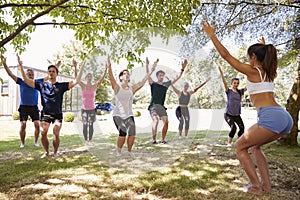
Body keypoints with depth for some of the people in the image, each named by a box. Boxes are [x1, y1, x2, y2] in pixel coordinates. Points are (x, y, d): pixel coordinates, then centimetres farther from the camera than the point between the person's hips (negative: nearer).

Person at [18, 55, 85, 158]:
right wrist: (21, 66, -1)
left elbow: (76, 81, -6)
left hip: (57, 114, -1)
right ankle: (46, 151, 18)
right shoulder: (42, 84, 5)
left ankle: (55, 152, 15)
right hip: (45, 114, 2)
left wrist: (82, 67, -12)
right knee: (43, 134, -2)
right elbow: (26, 80, 6)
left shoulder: (62, 86, 1)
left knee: (56, 134, -6)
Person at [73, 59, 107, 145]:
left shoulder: (95, 86, -2)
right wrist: (75, 67, -29)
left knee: (91, 125, 6)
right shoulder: (83, 86, -3)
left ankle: (90, 140, 20)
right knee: (85, 125, 2)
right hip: (84, 109, 0)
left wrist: (106, 68, -24)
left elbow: (102, 78, -13)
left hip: (92, 109, 0)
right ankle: (85, 140, 18)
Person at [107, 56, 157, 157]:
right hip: (118, 115, -3)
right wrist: (109, 67, -39)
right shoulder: (117, 87, -4)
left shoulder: (132, 88, 4)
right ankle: (118, 150, 10)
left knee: (132, 134, -10)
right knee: (123, 133, -18)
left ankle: (129, 151, 17)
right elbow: (111, 79, -21)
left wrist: (151, 70, -9)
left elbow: (142, 82, -2)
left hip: (129, 115, 3)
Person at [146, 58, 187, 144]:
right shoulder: (153, 84, 3)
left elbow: (176, 78, 13)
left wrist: (182, 68, 7)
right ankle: (153, 139, -16)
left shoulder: (166, 84, 13)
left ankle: (163, 139, 4)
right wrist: (147, 65, -26)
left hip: (162, 107, 4)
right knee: (156, 120, -26)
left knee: (166, 122, -12)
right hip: (153, 106, -4)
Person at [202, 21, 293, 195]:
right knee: (255, 146, 25)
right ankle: (266, 185, 21)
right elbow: (268, 60, 48)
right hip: (286, 117, 9)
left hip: (271, 117, -9)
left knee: (240, 147, 6)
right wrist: (265, 48, 59)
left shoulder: (252, 71, -1)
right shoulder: (270, 72, 19)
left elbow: (226, 55, -1)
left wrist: (211, 35, 5)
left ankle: (256, 187, 6)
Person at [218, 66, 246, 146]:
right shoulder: (229, 91, -4)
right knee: (233, 128, -19)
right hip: (228, 114, -4)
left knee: (242, 128, -7)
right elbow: (224, 82, -17)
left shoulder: (240, 92, 8)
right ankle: (229, 143, -1)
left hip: (237, 115, 5)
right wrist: (221, 72, -29)